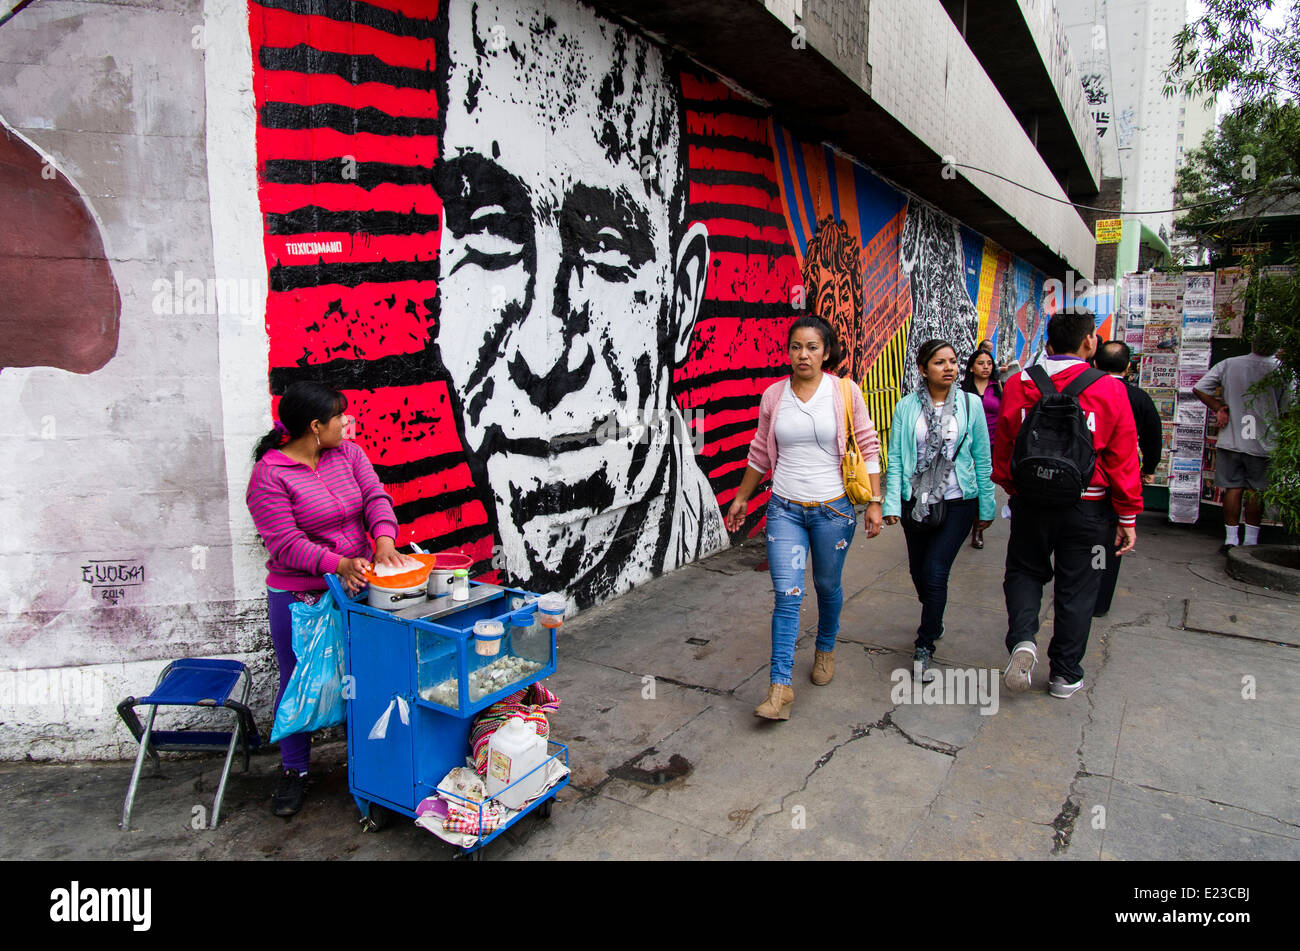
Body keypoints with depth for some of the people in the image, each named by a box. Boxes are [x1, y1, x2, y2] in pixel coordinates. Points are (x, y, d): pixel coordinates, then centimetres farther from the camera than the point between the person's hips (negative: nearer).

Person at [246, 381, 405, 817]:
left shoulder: (348, 453, 3)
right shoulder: (269, 475, -14)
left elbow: (375, 497, -5)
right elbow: (285, 543, -19)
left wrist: (384, 540, -24)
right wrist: (339, 564, -31)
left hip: (356, 587, 5)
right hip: (299, 598, -5)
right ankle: (293, 771, 27)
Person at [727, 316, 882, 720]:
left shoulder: (846, 392, -4)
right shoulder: (773, 396, 1)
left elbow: (867, 447, 0)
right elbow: (760, 453, 12)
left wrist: (875, 501, -5)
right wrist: (742, 498, 17)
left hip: (833, 509, 0)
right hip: (785, 509, 1)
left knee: (828, 585, 16)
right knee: (787, 594, -5)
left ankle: (825, 649, 44)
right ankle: (781, 686, -1)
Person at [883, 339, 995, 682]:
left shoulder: (970, 405, -2)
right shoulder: (907, 407, -2)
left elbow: (982, 460, 3)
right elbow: (895, 458, -2)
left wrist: (986, 507, 5)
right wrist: (892, 502, -10)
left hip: (957, 503, -2)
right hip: (915, 502, 2)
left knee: (935, 572, -10)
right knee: (918, 572, 14)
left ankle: (924, 647, 6)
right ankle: (934, 622, 43)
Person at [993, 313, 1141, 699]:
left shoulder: (1016, 385, -5)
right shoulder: (1110, 389, -10)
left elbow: (1002, 449, 4)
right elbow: (1123, 461, -7)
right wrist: (1128, 517, 2)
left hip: (1030, 502, 1)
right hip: (1087, 507, -1)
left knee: (1024, 571, 20)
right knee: (1076, 586, 11)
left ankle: (1022, 638, -4)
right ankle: (1065, 674, 22)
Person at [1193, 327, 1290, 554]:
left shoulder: (1228, 365, -3)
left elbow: (1199, 388, -2)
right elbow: (1287, 410, -4)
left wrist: (1219, 407, 4)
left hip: (1231, 439, 1)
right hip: (1264, 442, -1)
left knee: (1233, 488, 6)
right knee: (1257, 490, 10)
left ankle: (1231, 539, 8)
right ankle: (1251, 540, 17)